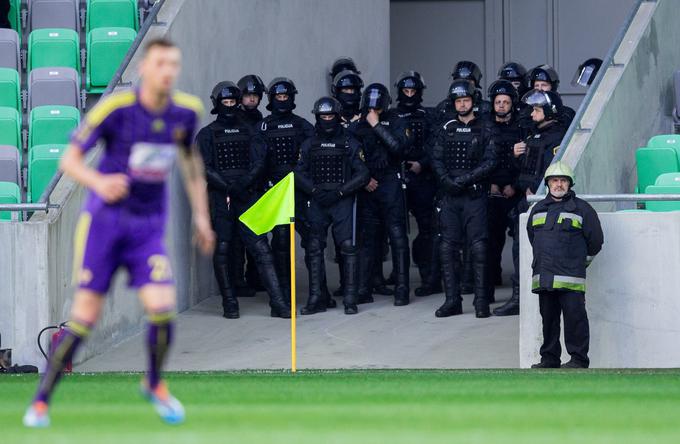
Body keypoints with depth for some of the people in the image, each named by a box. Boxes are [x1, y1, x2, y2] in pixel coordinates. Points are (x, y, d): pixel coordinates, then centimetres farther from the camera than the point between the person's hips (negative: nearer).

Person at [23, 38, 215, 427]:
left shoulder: (186, 112, -1)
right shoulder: (116, 108, -14)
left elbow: (191, 160, 19)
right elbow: (69, 160, -10)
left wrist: (201, 215, 19)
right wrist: (99, 181, -30)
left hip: (150, 227, 3)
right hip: (104, 220, -3)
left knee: (162, 308, -14)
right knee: (85, 318, -6)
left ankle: (155, 384, 15)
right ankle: (41, 402, 8)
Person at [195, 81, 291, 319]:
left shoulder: (248, 131, 15)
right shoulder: (207, 135, 7)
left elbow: (259, 162, 6)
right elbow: (205, 168, -2)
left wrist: (244, 184, -11)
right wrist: (229, 187, -13)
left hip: (247, 197, 1)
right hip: (219, 199, -1)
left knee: (260, 246, -7)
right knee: (223, 250, 0)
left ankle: (278, 302, -12)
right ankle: (230, 304, 8)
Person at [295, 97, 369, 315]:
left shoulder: (350, 144, 3)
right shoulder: (309, 145, 10)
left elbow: (362, 174, -2)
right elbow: (299, 173, 7)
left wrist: (339, 192, -11)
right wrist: (315, 190, -10)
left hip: (343, 201, -3)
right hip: (317, 203, 3)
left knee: (348, 247, -9)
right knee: (314, 248, 1)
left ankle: (350, 299, -6)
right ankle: (316, 299, 6)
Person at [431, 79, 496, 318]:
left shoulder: (484, 130, 3)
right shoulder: (447, 129, 13)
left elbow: (490, 162, -4)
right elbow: (436, 159, 9)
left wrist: (466, 179, -14)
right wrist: (446, 180, -9)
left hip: (475, 195, -4)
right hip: (449, 196, 4)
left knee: (478, 247, -6)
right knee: (448, 247, 1)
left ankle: (481, 301, -3)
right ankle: (452, 301, 6)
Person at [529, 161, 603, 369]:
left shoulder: (582, 209, 1)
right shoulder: (538, 210, 16)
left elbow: (595, 240, 4)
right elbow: (532, 236, 30)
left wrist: (580, 262, 9)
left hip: (570, 279, -5)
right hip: (543, 279, 5)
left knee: (575, 317, -8)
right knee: (548, 318, 10)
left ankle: (578, 359, -5)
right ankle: (549, 358, 17)